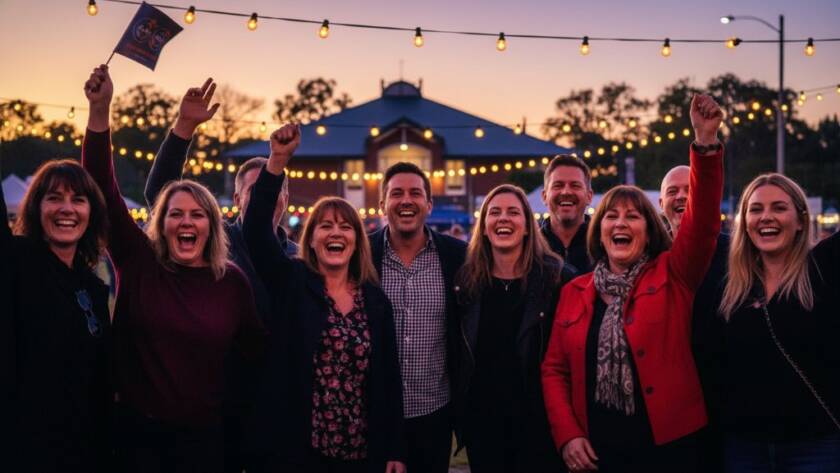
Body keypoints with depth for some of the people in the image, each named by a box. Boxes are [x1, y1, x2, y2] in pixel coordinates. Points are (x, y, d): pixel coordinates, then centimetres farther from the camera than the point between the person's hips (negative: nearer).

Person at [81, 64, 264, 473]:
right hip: (135, 429, 0)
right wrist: (99, 110, -19)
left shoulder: (232, 280, -2)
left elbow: (254, 346, 7)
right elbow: (103, 190, -11)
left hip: (202, 434, 1)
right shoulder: (139, 262, -4)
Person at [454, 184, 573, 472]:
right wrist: (458, 413, 7)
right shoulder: (467, 281, 4)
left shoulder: (557, 278, -6)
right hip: (482, 419, 3)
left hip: (539, 418, -3)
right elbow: (456, 351, 10)